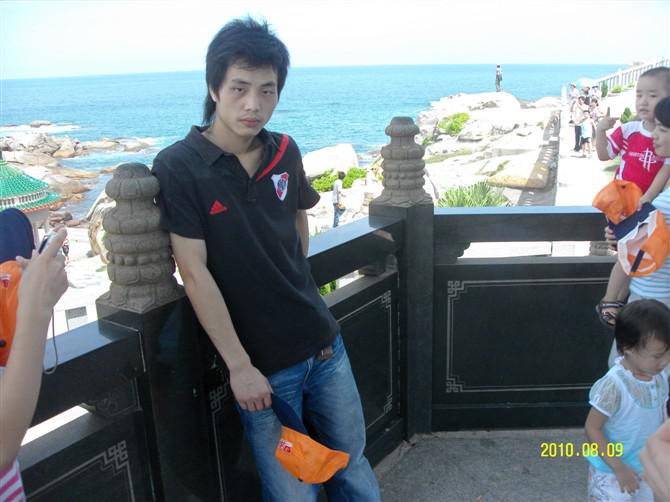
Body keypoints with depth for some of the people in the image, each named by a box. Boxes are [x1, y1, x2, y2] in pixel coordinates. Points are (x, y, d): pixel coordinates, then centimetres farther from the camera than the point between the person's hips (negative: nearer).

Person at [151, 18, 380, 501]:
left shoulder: (285, 152, 0)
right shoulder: (177, 167, -14)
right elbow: (195, 273, -16)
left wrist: (298, 290, 10)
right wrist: (239, 365, -16)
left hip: (323, 342, 5)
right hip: (261, 363, -4)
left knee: (351, 460, 20)